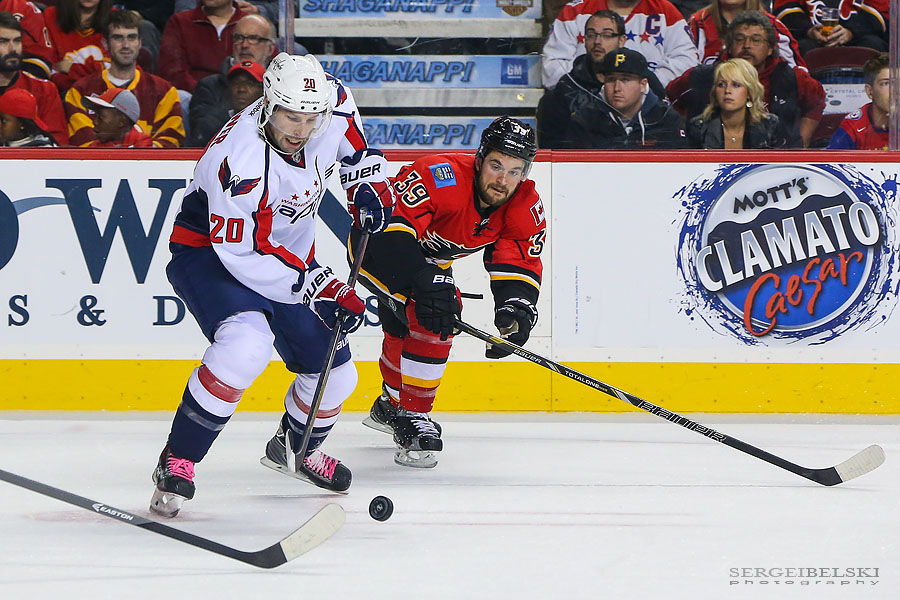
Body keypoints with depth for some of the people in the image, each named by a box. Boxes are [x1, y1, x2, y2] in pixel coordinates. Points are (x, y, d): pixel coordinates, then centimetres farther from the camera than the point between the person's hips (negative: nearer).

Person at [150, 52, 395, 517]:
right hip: (208, 250, -7)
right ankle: (176, 462, -22)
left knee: (335, 373, 8)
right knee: (246, 346, -35)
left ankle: (295, 448, 41)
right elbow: (244, 253, -32)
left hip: (288, 249, 7)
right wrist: (317, 287, -32)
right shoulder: (240, 158, -35)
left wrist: (369, 181, 2)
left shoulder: (333, 101, -16)